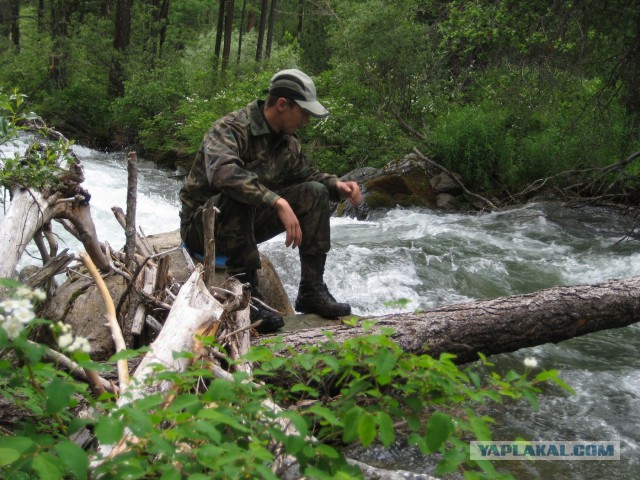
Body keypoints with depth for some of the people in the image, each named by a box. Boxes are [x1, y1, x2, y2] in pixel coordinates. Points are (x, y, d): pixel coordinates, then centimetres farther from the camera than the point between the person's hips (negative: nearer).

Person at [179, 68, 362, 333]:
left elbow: (306, 173, 19)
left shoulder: (287, 141, 4)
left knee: (315, 193, -5)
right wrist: (278, 202, -46)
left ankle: (311, 290, -8)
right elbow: (222, 172, -41)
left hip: (247, 221, 7)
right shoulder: (231, 128, -22)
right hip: (202, 225, -7)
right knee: (238, 198, -39)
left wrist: (337, 185, -3)